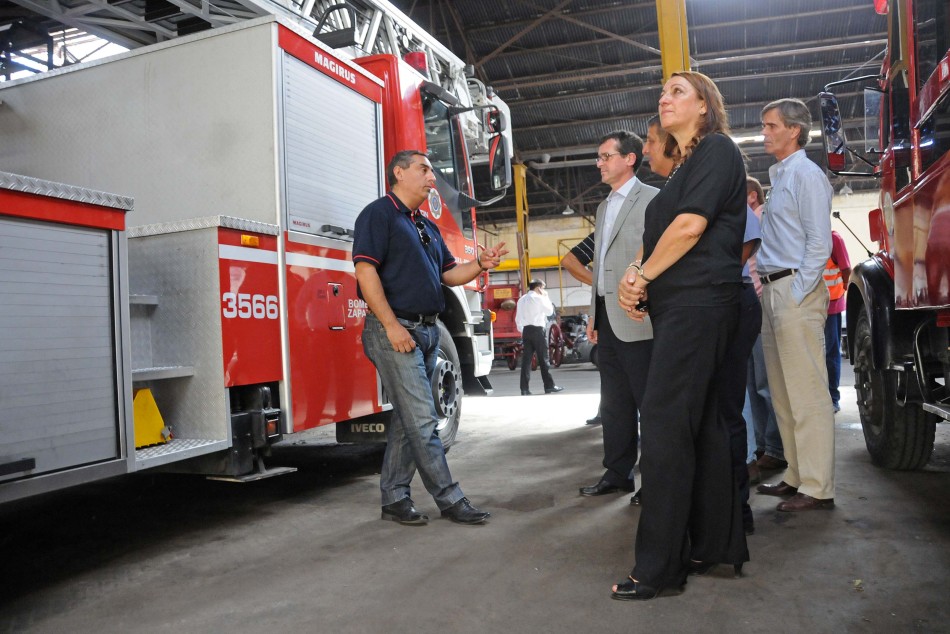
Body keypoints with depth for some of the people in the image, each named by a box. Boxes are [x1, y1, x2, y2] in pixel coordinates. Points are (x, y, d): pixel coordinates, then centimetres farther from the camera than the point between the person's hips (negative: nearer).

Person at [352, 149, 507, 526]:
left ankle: (394, 498, 20)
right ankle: (449, 499, 2)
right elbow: (365, 271, -15)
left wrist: (480, 264, 0)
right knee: (422, 420, -7)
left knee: (408, 419, 11)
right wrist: (391, 326, -20)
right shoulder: (379, 214, -5)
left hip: (427, 331, 9)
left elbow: (448, 274, 20)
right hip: (395, 331, -9)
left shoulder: (428, 227, 21)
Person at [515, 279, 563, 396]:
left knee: (526, 359, 3)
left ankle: (524, 388, 0)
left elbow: (518, 318, 14)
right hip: (537, 330, -6)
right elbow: (550, 311, -2)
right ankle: (549, 386, 4)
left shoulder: (522, 299, 15)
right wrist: (546, 297, 5)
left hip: (526, 330, 6)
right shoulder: (538, 298, -6)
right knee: (543, 358, 0)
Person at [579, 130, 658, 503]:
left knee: (650, 401, 0)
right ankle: (617, 473, 23)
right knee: (614, 403, 13)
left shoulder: (651, 199, -5)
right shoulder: (604, 207, 20)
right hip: (607, 319, 8)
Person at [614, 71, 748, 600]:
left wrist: (644, 275, -5)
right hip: (679, 304, 10)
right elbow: (656, 234, 20)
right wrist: (635, 275, 1)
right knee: (702, 423, 10)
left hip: (699, 300, -10)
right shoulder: (682, 166, 24)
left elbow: (691, 224, -15)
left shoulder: (717, 149, -3)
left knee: (664, 423, -13)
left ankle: (659, 567, -6)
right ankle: (718, 545, 20)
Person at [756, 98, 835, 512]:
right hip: (772, 292, 9)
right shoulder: (778, 177, 21)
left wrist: (796, 297, -17)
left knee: (808, 394, -7)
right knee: (783, 394, 12)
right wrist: (770, 292, 14)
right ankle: (797, 476, 20)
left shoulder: (806, 174, -6)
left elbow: (819, 243, -14)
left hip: (797, 293, -9)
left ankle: (818, 488, -2)